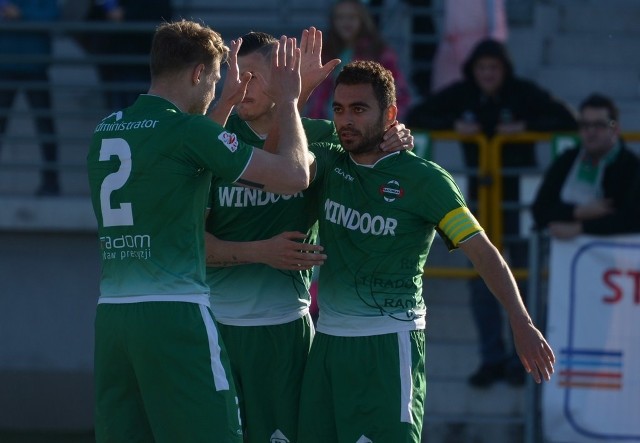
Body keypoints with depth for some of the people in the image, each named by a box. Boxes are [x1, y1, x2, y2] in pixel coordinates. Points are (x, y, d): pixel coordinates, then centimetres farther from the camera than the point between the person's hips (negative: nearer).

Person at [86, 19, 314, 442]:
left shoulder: (107, 130, 13)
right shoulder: (187, 130, -8)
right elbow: (295, 176, -6)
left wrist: (229, 102, 39)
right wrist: (288, 101, 8)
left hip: (111, 313, 7)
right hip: (175, 312, -7)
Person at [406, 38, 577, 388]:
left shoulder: (524, 94, -10)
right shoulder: (460, 95, -2)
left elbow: (566, 120, -14)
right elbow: (415, 118, 0)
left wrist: (526, 126, -25)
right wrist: (453, 125, -15)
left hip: (520, 196, -3)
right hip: (479, 196, 3)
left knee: (524, 278, 2)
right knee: (480, 279, 3)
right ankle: (492, 357, 10)